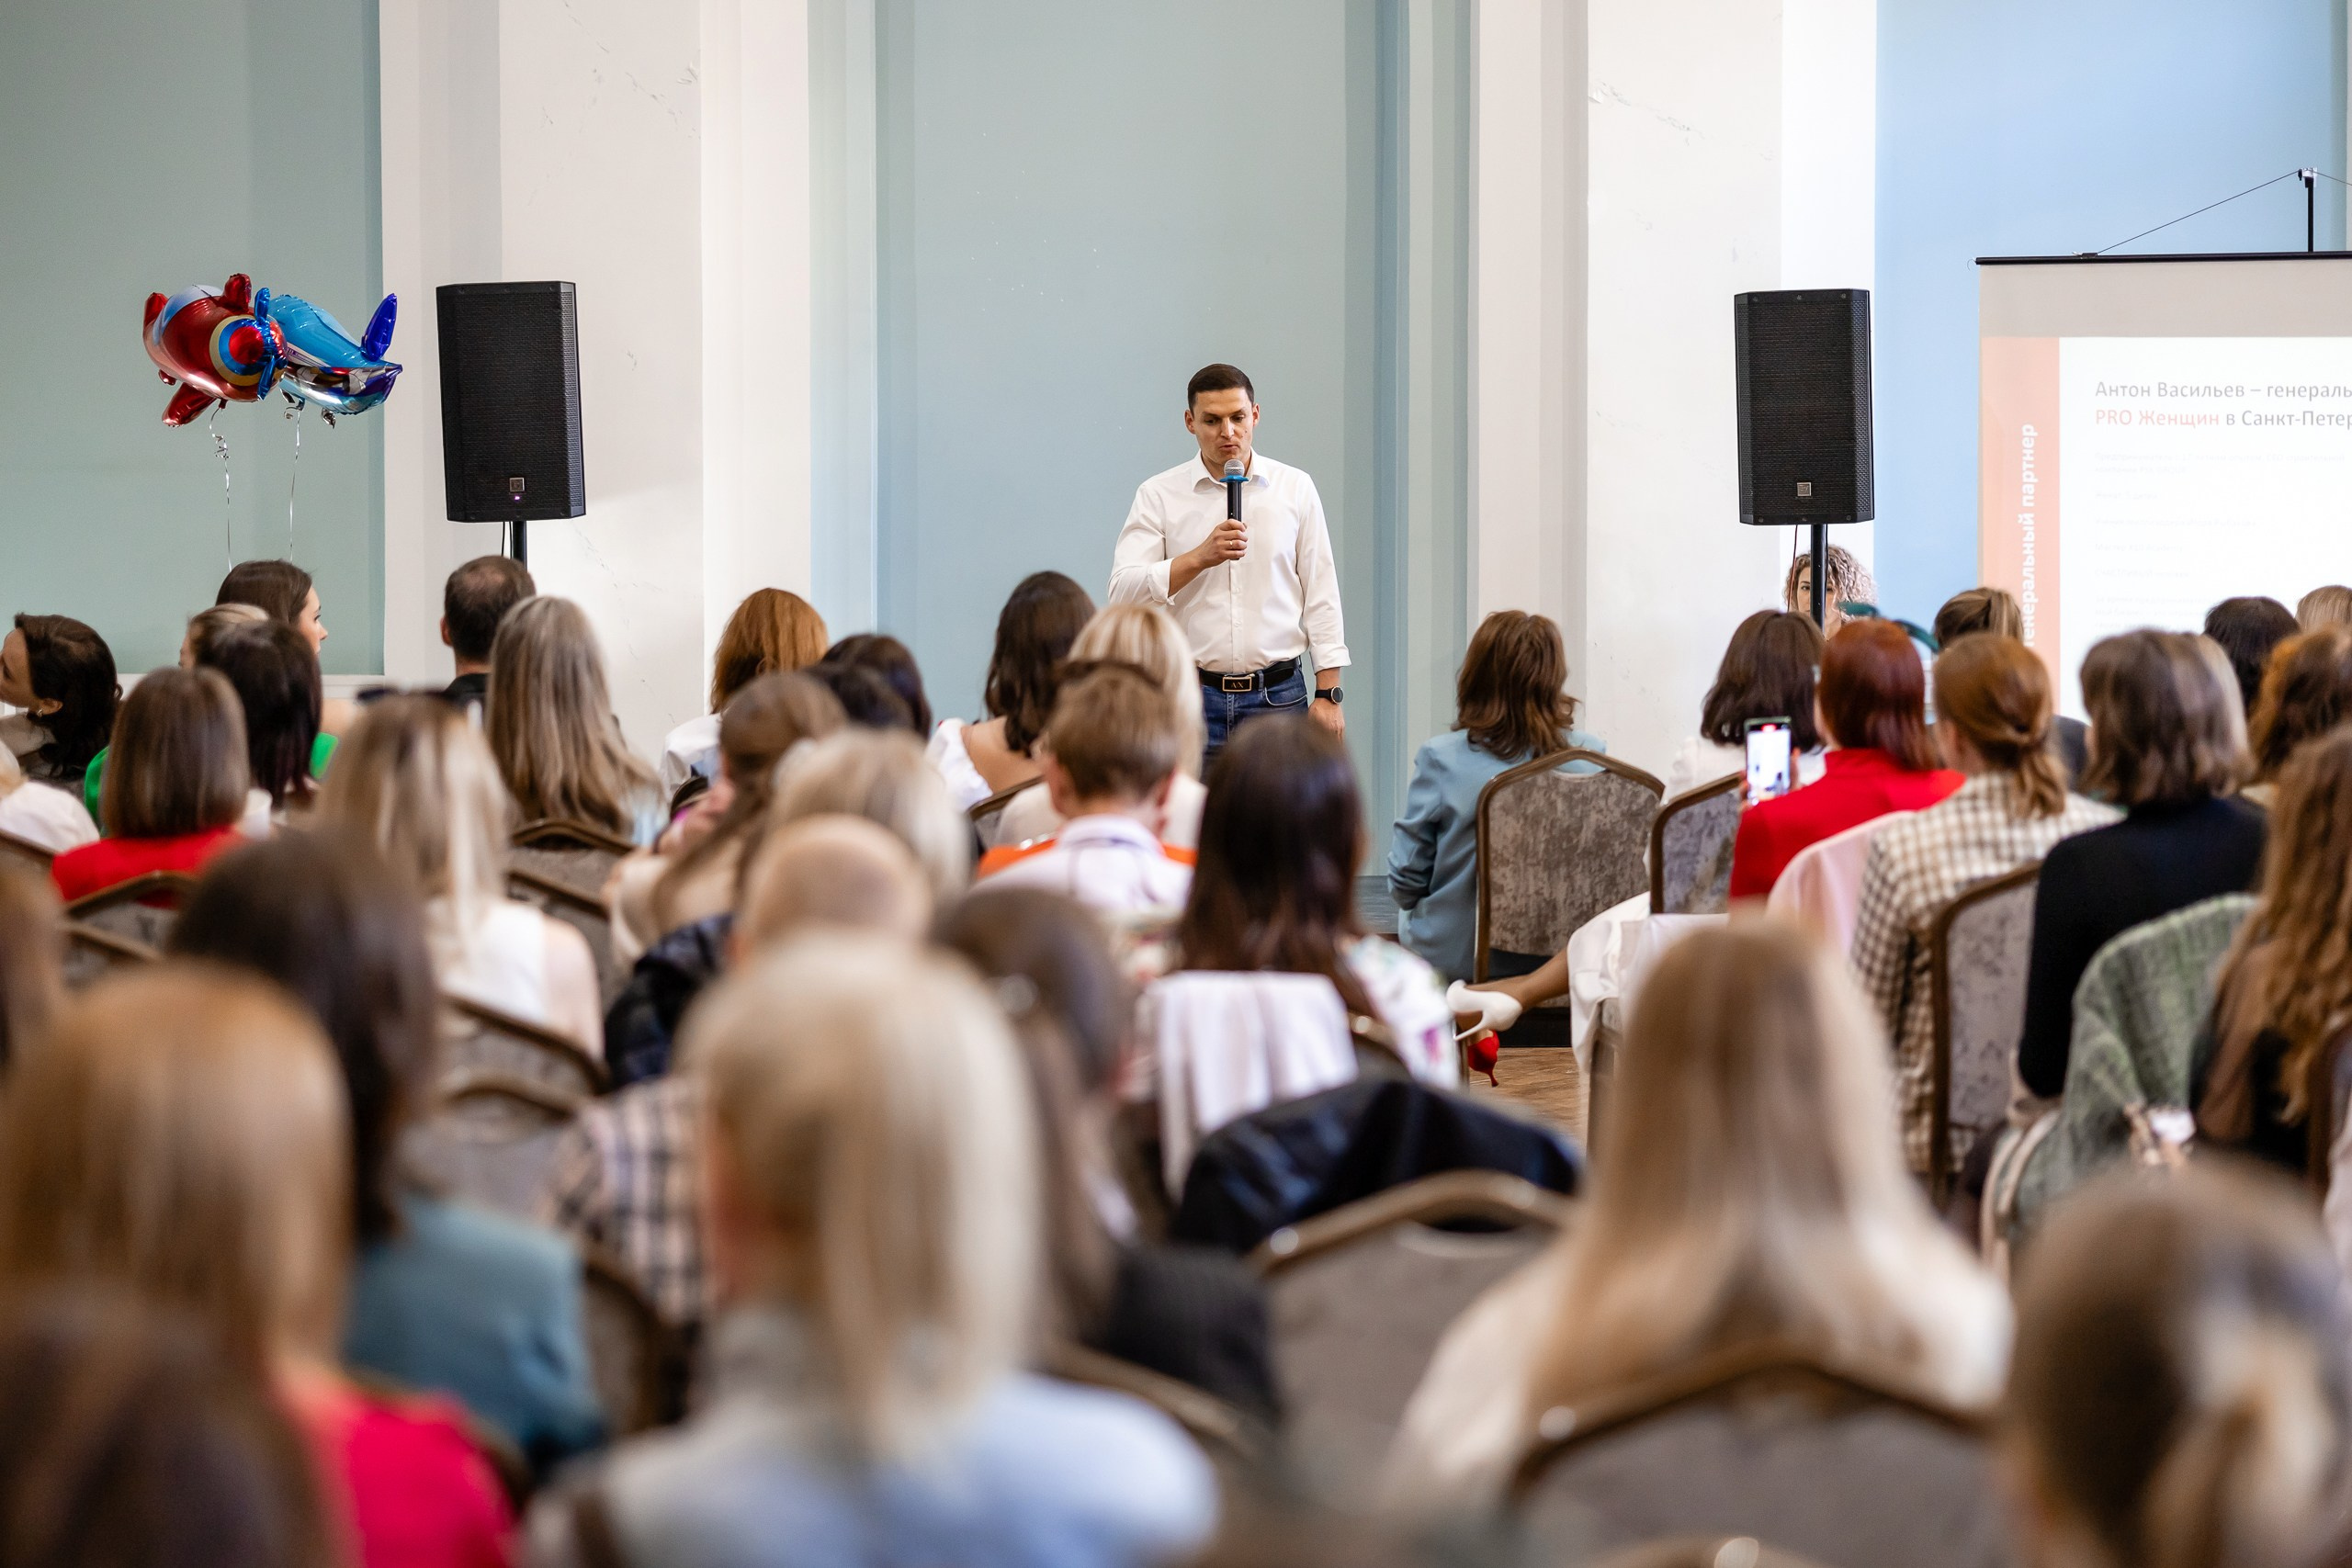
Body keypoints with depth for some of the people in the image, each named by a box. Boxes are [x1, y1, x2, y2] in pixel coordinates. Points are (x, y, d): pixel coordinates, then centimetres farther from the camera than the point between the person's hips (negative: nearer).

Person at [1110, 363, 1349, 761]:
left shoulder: (1295, 489, 8)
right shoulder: (1158, 495, 4)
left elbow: (1321, 596, 9)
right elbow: (1124, 593, -7)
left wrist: (1328, 694, 2)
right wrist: (1201, 557, -20)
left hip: (1277, 697, 1)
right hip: (1192, 698, -1)